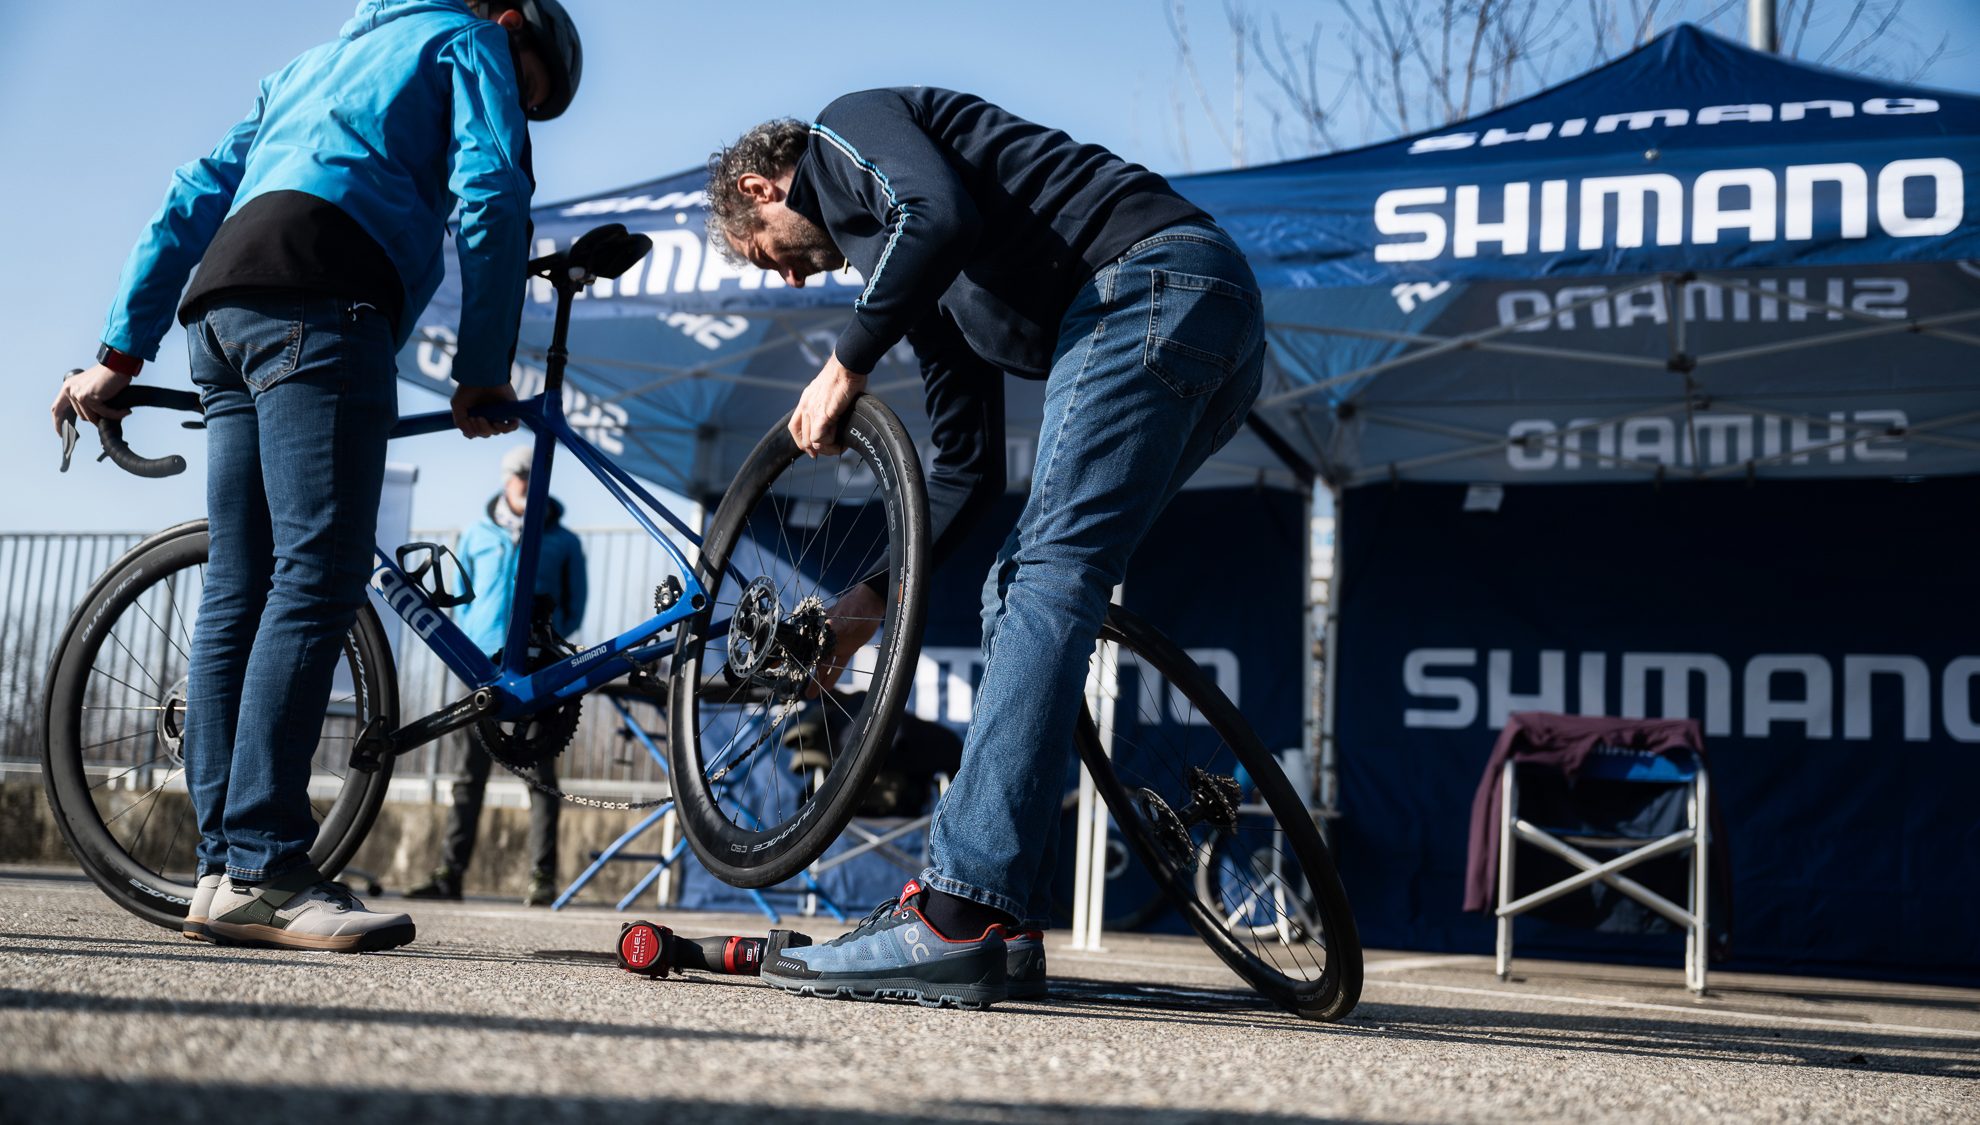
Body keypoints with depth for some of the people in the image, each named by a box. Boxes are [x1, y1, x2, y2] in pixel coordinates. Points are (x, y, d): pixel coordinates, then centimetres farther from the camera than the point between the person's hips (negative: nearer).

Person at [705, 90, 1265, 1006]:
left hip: (1154, 280, -10)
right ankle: (1004, 928, 6)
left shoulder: (845, 129, 10)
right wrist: (870, 601, 29)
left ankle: (955, 921, -24)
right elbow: (969, 467, 29)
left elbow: (940, 218, -15)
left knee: (1047, 580, -18)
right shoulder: (920, 282, 32)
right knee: (1019, 590, 9)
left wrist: (844, 364, -5)